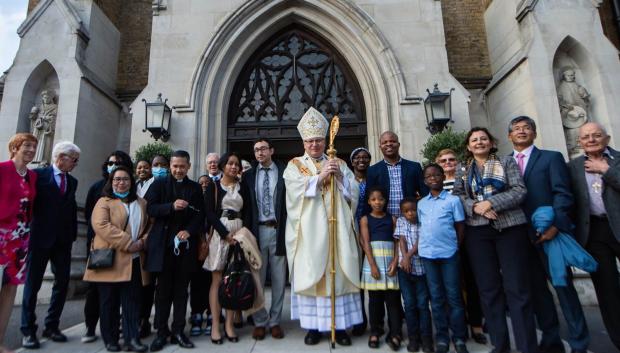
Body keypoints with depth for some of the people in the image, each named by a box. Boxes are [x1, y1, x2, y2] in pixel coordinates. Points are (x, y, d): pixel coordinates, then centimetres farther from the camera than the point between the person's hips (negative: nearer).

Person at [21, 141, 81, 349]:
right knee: (33, 283, 6)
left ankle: (51, 326, 21)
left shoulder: (72, 181, 11)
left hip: (63, 240, 5)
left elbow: (72, 209, 10)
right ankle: (28, 330, 18)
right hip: (41, 238, -5)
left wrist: (73, 235, 3)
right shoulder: (39, 175, -4)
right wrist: (29, 232, -11)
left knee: (62, 282, 8)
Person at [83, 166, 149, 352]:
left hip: (134, 261, 4)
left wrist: (142, 242, -6)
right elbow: (101, 225, -16)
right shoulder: (104, 202, -1)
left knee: (132, 301, 4)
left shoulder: (141, 203, 14)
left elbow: (149, 226, 13)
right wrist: (128, 243, -20)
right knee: (109, 302, 7)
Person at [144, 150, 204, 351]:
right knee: (163, 289, 6)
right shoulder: (159, 184, 7)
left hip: (186, 244, 1)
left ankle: (178, 331, 16)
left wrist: (189, 231, -12)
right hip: (163, 244, -1)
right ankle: (162, 331, 17)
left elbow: (200, 215, 5)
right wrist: (171, 206, -19)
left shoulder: (195, 188, 10)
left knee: (181, 289, 7)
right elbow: (150, 209, -3)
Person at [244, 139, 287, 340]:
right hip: (257, 230, 1)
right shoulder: (248, 175, 9)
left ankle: (275, 321, 23)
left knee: (278, 279, 8)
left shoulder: (284, 172, 2)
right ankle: (259, 322, 22)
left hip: (278, 230, -1)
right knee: (257, 279, 7)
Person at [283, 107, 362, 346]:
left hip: (335, 228, 2)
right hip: (308, 231, -1)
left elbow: (354, 192, 5)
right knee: (309, 274, 2)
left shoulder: (339, 163, 14)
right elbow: (296, 190, -10)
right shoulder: (294, 165, 8)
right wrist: (320, 177, -18)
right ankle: (313, 325, 15)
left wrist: (340, 176, -11)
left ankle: (340, 325, 16)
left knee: (338, 273, 3)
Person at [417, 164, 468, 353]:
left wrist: (455, 247, -1)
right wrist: (416, 249, 7)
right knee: (436, 297, 10)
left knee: (453, 296, 4)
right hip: (427, 254, 3)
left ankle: (459, 337, 17)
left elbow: (460, 227, 1)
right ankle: (441, 337, 20)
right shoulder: (421, 203, 10)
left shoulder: (453, 200, 0)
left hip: (449, 253, -3)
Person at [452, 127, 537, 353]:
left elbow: (519, 190, -3)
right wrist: (475, 206, -13)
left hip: (510, 227, -2)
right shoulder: (463, 171, 13)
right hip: (477, 231, 2)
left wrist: (492, 202, -15)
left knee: (517, 287, -3)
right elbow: (457, 196, 5)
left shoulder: (507, 162, 7)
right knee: (488, 287, 5)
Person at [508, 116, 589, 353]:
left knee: (563, 287, 2)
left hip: (550, 232, -3)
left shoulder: (551, 157, 5)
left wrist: (555, 225, -17)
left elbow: (562, 193, -5)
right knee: (536, 289, 10)